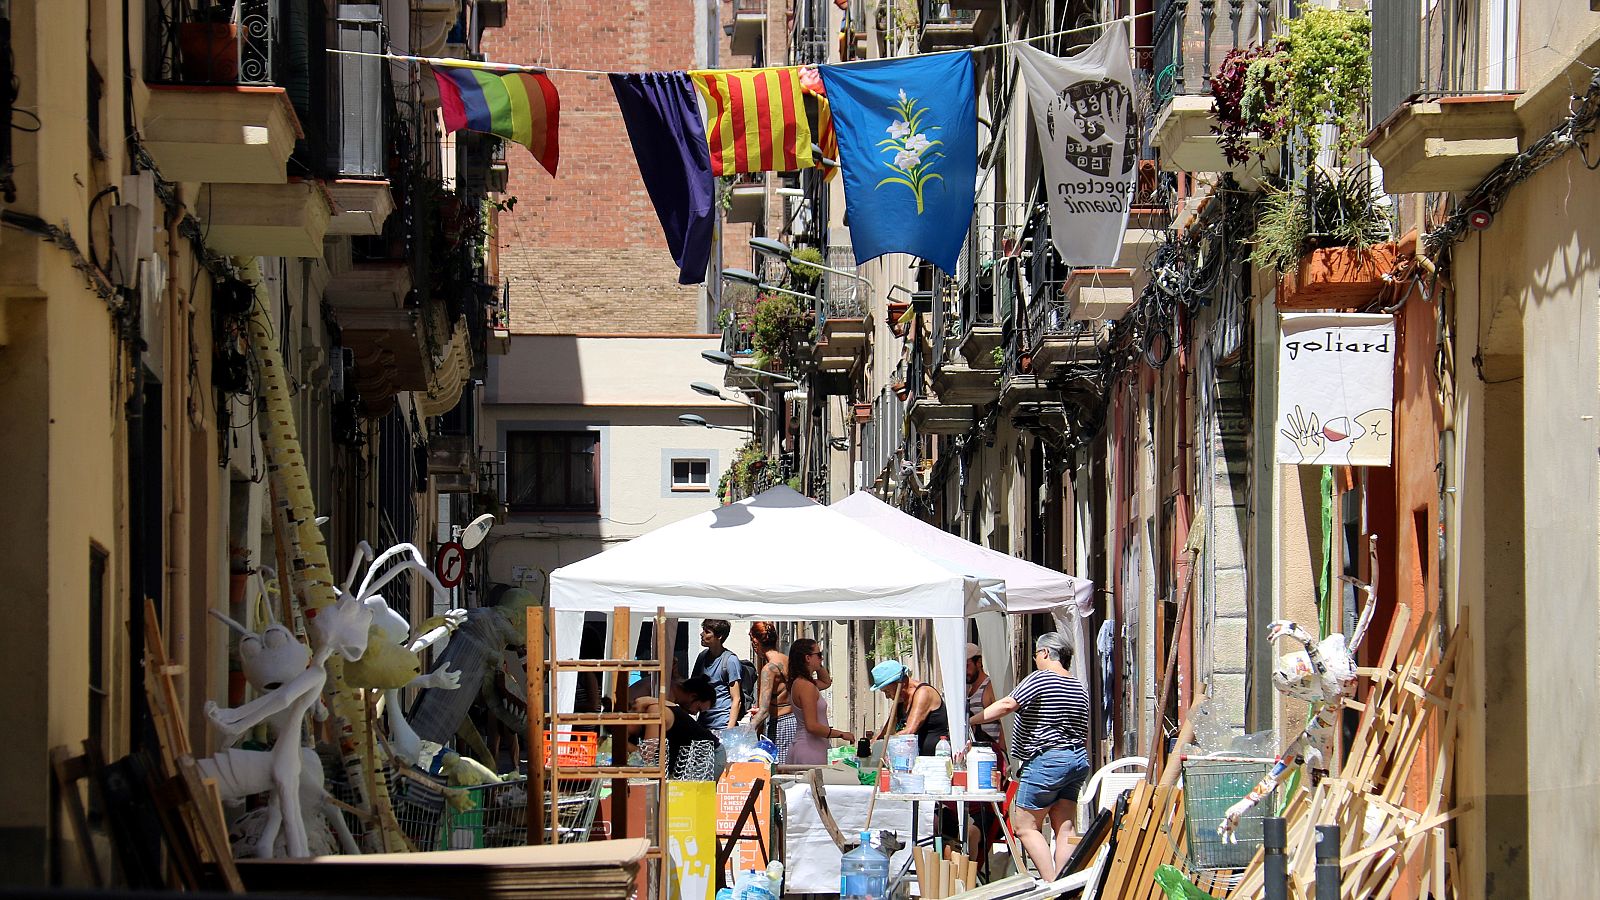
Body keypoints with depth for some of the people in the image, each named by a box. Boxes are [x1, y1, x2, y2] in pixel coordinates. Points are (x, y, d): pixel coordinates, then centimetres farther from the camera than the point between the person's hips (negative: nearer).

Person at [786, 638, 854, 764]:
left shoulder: (798, 683, 13)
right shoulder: (806, 687, -16)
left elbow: (826, 682, 36)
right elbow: (812, 726, -21)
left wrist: (819, 666, 19)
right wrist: (841, 734, -12)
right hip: (810, 751, -10)